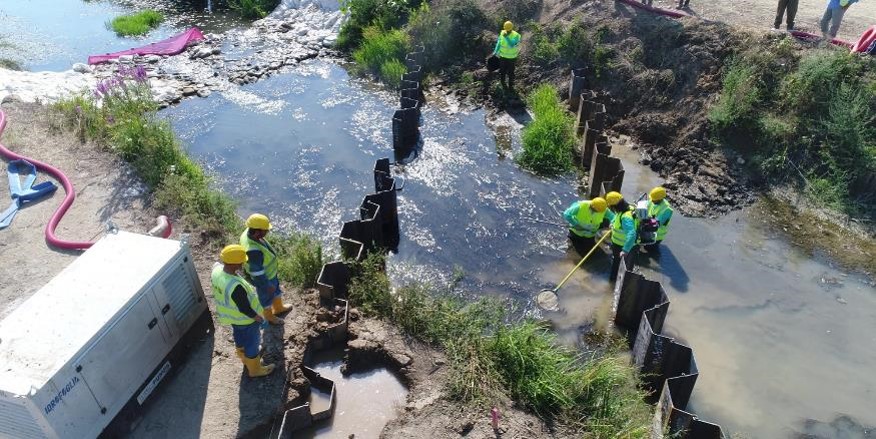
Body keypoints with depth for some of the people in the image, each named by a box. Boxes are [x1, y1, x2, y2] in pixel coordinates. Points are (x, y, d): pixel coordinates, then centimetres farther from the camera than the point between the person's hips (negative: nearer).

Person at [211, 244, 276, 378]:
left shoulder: (216, 268, -20)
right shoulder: (236, 286, -44)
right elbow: (245, 309, -29)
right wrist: (257, 317, -11)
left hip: (230, 314, 8)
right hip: (245, 319, -7)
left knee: (240, 337, 33)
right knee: (252, 343, 19)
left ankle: (245, 359, 59)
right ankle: (255, 369, 44)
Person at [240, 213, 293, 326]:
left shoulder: (248, 233, -19)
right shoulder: (254, 251, -45)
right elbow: (257, 273, -32)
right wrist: (267, 286, -16)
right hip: (263, 278, -8)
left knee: (276, 290, 32)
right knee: (267, 296, 22)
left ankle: (278, 308, 59)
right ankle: (269, 317, 51)